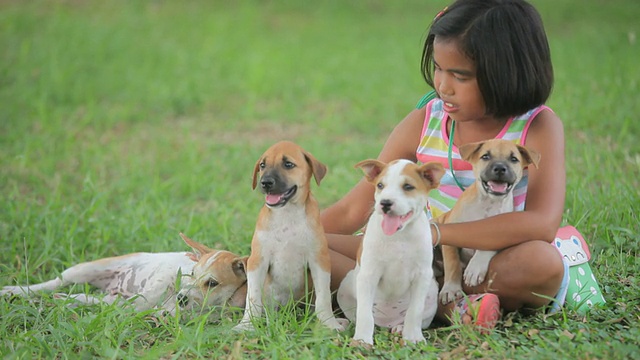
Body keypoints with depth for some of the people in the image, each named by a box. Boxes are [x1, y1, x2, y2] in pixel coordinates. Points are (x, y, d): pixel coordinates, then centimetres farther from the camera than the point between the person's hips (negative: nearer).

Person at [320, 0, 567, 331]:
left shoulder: (538, 127, -13)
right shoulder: (423, 123, -2)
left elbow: (542, 224, -30)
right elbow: (352, 211, 2)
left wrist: (434, 232, -33)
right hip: (433, 259, 4)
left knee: (544, 261, -39)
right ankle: (446, 304, -26)